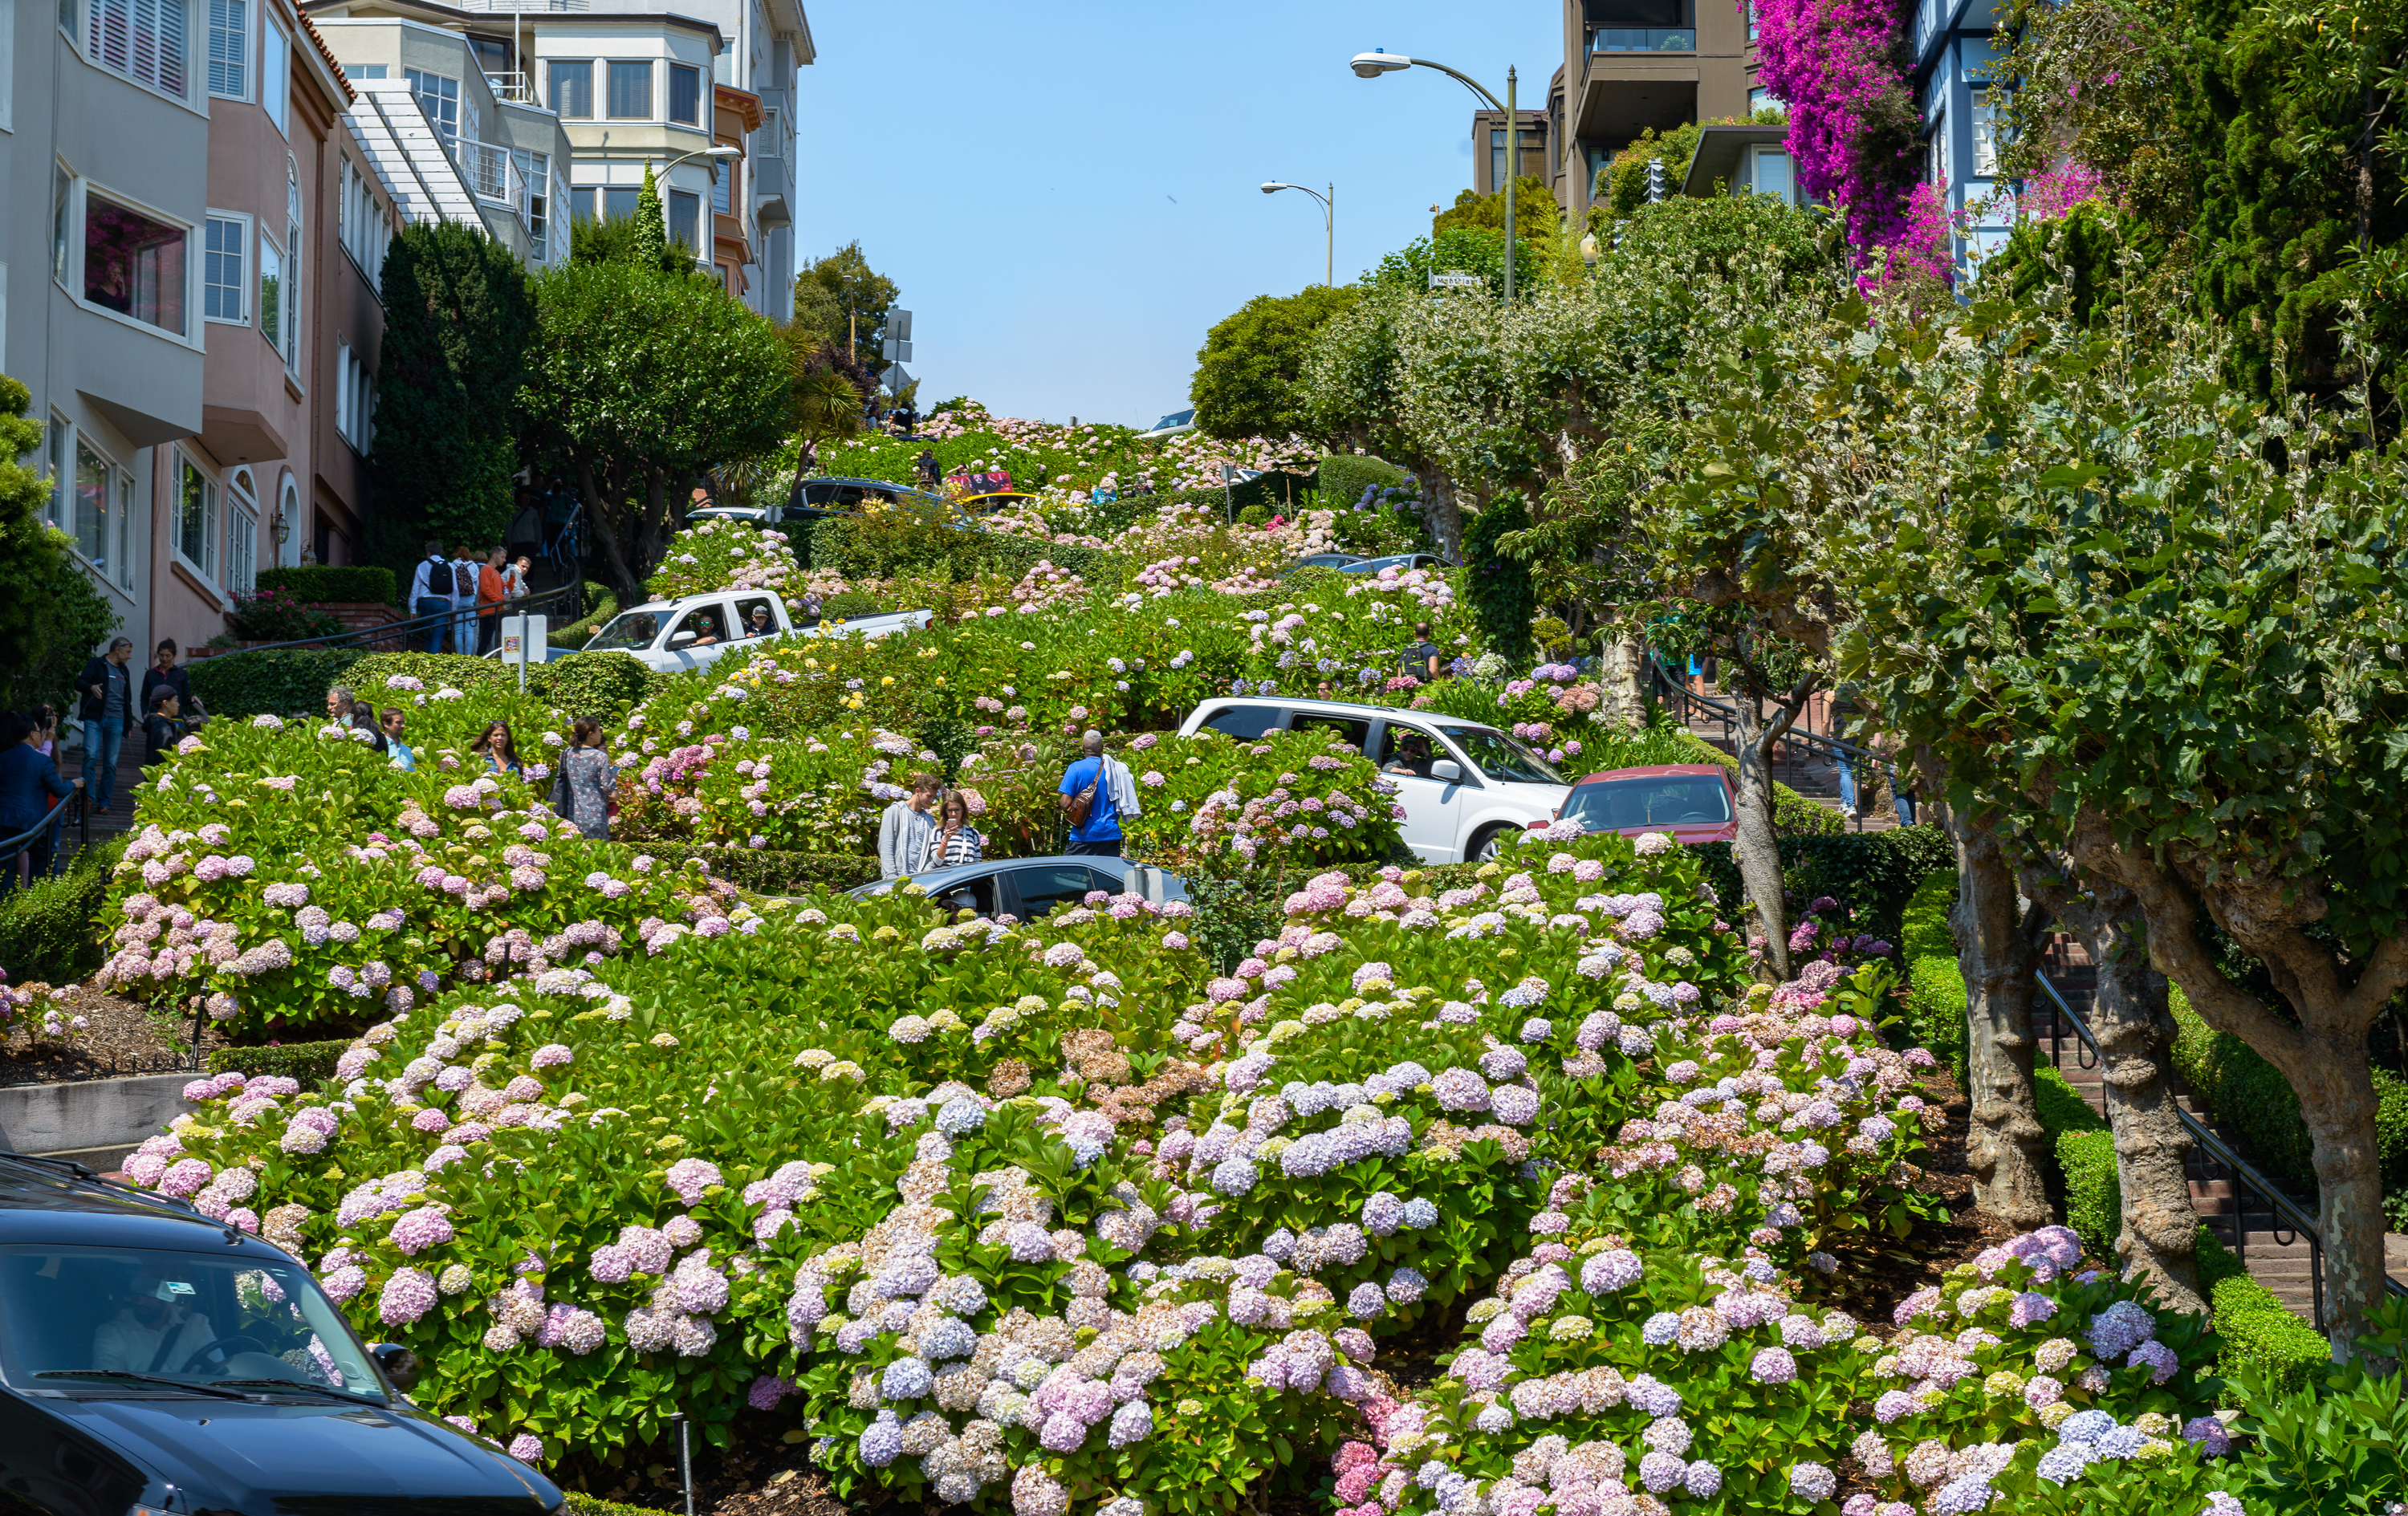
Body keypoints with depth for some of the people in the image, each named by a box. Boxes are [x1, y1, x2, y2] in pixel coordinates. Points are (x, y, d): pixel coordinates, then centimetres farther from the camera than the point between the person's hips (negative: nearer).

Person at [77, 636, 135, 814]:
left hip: (116, 720, 5)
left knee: (111, 763, 0)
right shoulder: (96, 665, 4)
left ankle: (104, 803, 3)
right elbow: (80, 681, -8)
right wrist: (91, 687, -29)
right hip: (95, 718, -5)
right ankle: (88, 798, -16)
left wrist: (128, 724, 23)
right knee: (91, 755, -18)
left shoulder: (123, 671, 22)